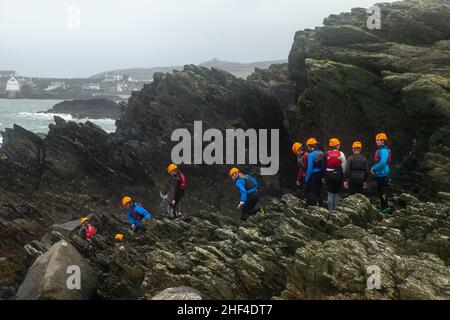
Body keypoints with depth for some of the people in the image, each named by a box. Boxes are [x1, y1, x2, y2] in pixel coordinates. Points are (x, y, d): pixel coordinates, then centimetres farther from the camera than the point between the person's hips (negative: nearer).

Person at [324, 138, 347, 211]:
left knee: (330, 194, 7)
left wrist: (324, 176, 8)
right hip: (338, 174, -1)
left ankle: (330, 210, 5)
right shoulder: (340, 154, -4)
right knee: (337, 193, 9)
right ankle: (335, 209, 8)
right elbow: (344, 166, -3)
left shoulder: (326, 154, -1)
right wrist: (343, 175, 8)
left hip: (329, 175, 1)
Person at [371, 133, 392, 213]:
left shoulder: (384, 151, -17)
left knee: (383, 192, -7)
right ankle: (383, 207, 24)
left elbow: (382, 163, -25)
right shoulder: (380, 150, 15)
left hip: (383, 174, -10)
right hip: (379, 174, 10)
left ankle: (385, 207, -2)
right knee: (380, 192, 15)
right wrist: (373, 168, 8)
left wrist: (374, 169, -14)